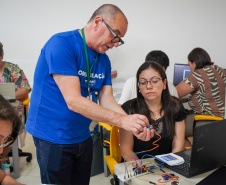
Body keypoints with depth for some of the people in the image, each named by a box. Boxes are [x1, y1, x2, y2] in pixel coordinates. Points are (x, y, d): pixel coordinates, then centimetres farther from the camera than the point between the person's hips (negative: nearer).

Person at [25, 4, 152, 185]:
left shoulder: (104, 60, 4)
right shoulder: (61, 44, -21)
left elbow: (107, 100, 0)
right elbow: (73, 101, -27)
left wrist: (135, 126, -17)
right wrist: (122, 120, -30)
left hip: (82, 137, 7)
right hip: (52, 138, -7)